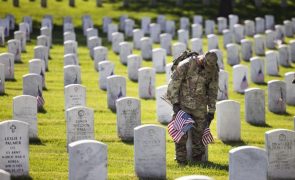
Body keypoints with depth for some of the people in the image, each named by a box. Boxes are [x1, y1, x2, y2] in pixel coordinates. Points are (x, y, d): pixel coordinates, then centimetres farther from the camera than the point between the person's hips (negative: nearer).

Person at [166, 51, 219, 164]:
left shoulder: (213, 70, -5)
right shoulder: (186, 65, -17)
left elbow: (213, 91, 4)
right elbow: (174, 83, -11)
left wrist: (211, 111, 6)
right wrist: (175, 103, -14)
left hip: (200, 106, 3)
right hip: (183, 103, -3)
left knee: (199, 131, 3)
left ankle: (197, 158, 17)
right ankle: (181, 159, 3)